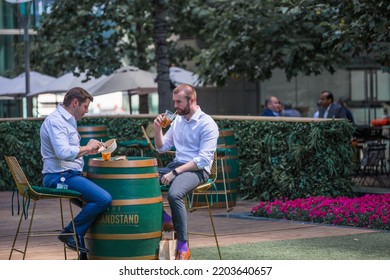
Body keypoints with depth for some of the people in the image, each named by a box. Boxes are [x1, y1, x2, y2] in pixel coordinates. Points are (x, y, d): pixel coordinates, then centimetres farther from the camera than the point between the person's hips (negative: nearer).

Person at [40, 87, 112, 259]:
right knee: (103, 199, -24)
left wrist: (87, 150, 13)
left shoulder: (68, 120, 19)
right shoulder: (55, 121, -14)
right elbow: (64, 153, -28)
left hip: (69, 175, 11)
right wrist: (86, 148, -14)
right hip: (60, 176, -11)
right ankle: (71, 233, -10)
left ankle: (85, 252, 18)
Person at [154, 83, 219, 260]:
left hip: (198, 170, -7)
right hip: (176, 165, 7)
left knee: (174, 194, -37)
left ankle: (183, 246, -27)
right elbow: (162, 148, 21)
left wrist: (175, 172, -21)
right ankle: (165, 219, -4)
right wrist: (158, 129, 2)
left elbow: (203, 159, -17)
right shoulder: (177, 121, 14)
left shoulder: (207, 124, -9)